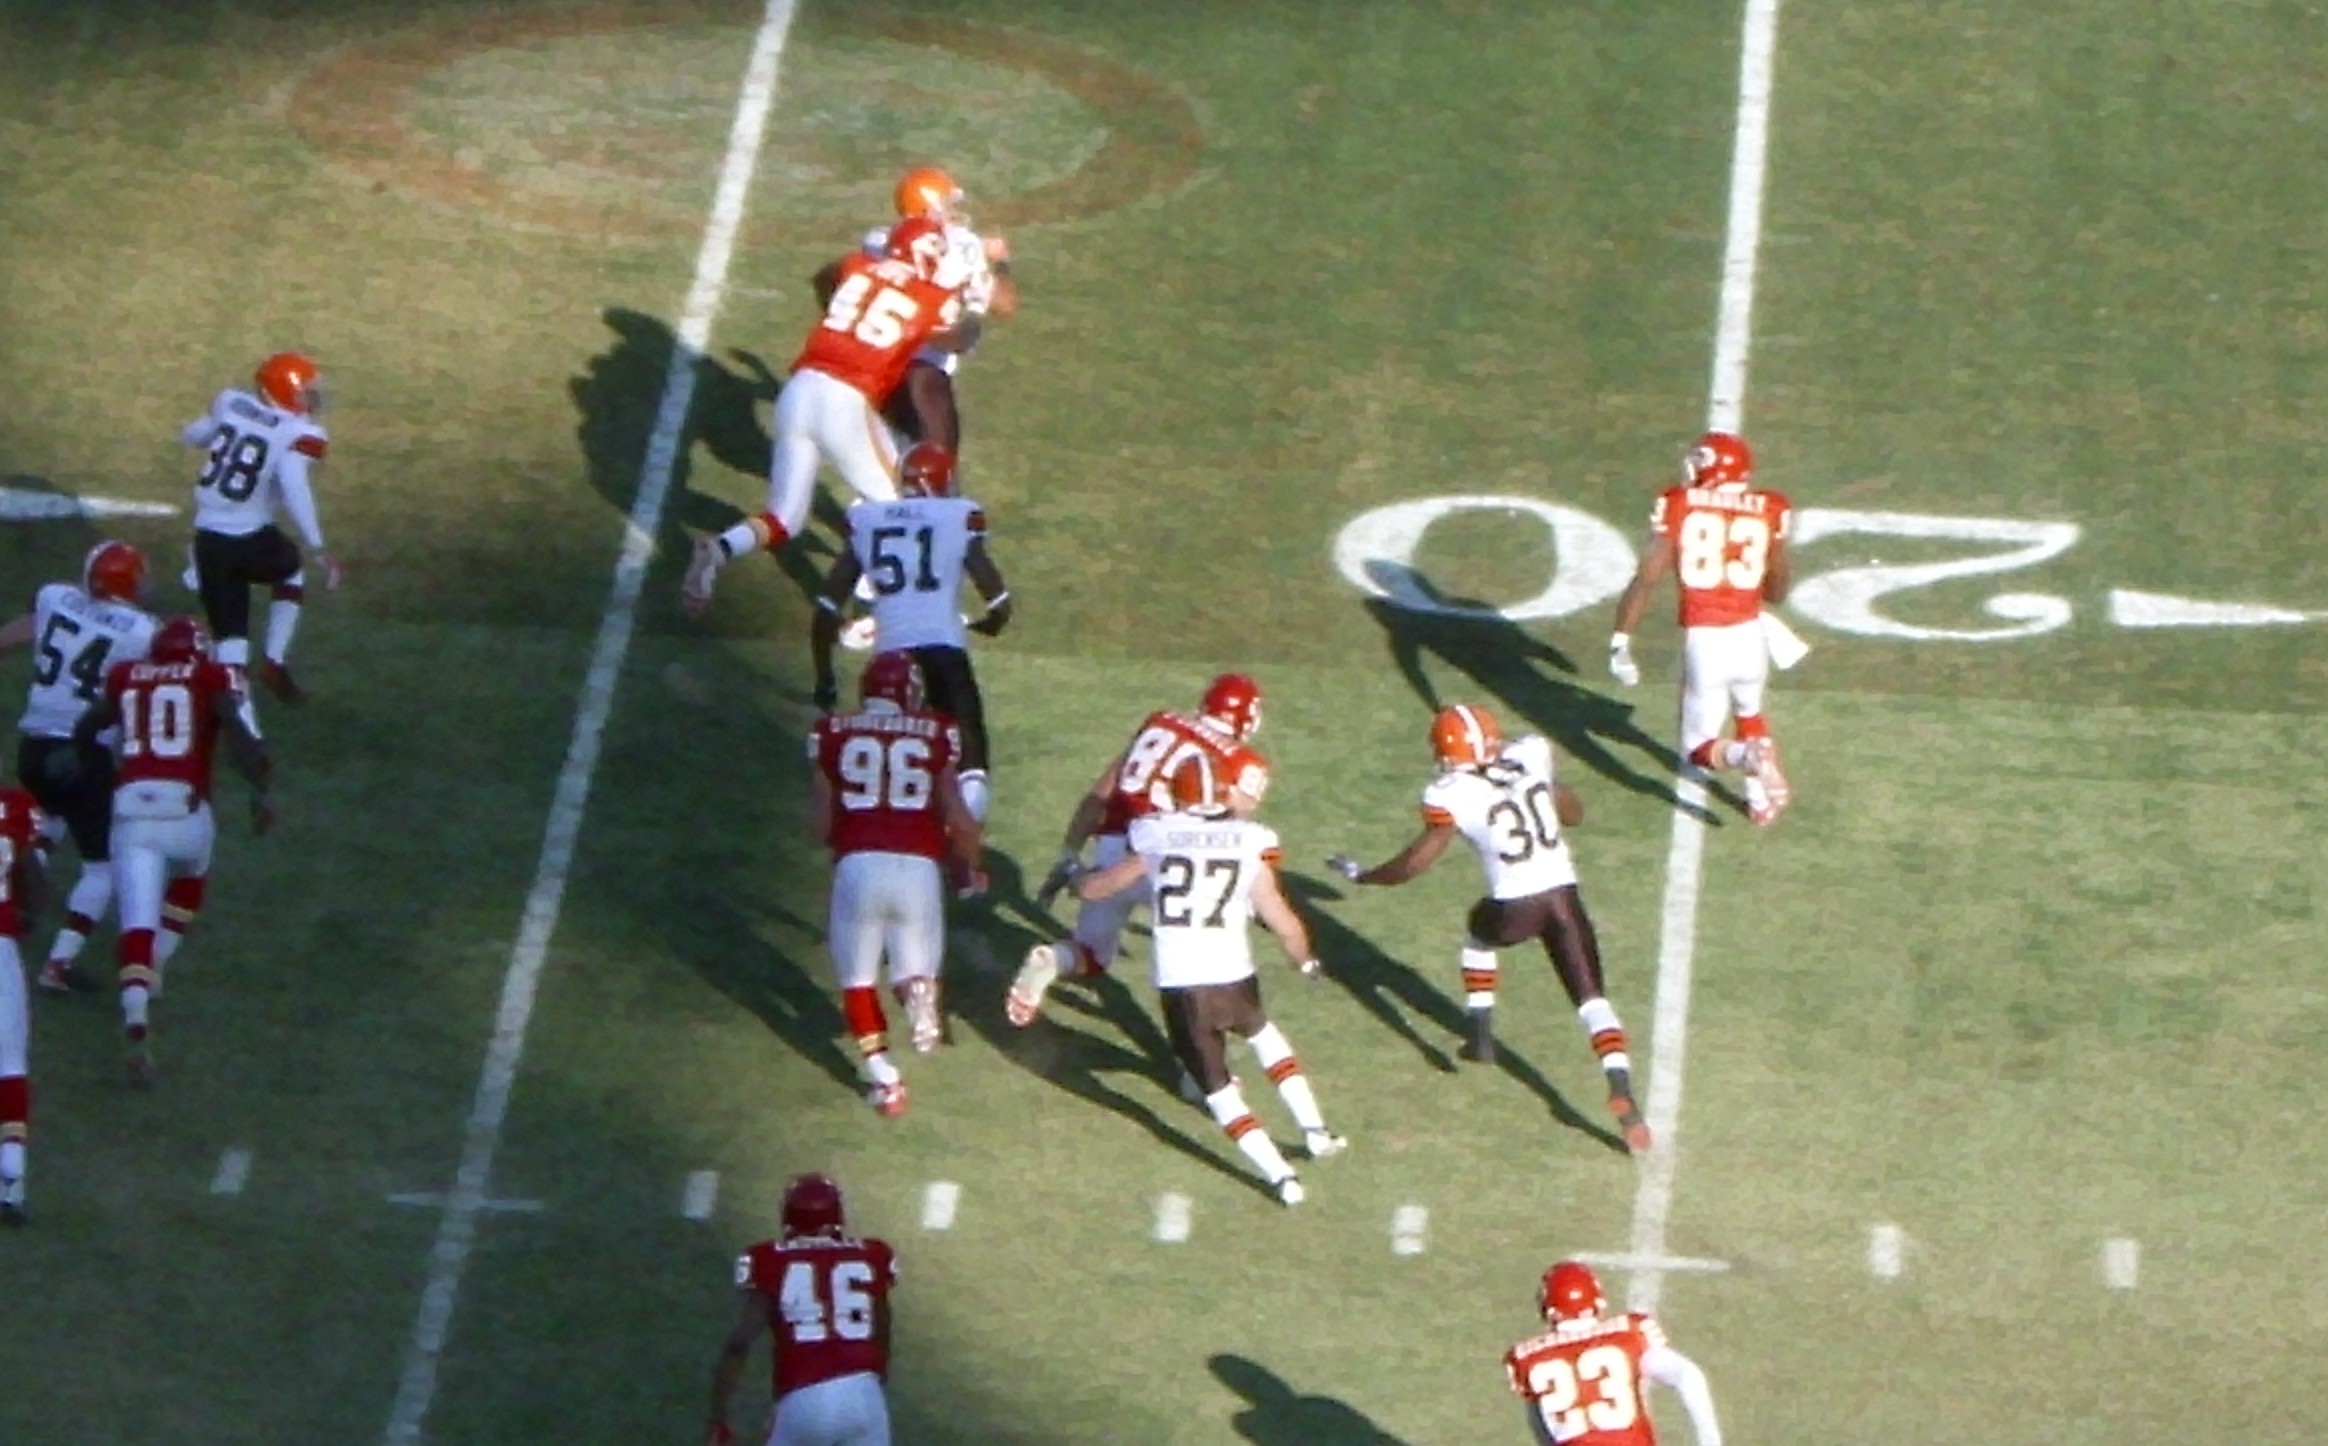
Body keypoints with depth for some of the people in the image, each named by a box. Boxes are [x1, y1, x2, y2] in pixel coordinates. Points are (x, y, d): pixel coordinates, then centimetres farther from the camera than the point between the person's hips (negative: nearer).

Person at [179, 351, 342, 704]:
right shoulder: (298, 434, -12)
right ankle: (274, 664, 23)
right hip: (250, 540, -4)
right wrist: (317, 549, -28)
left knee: (230, 635, 11)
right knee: (291, 570, 30)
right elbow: (294, 487, -27)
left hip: (209, 540, 4)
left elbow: (191, 436, 21)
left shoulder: (231, 403, 5)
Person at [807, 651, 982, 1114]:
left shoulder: (833, 733, 10)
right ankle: (919, 989, -20)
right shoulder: (935, 735, 9)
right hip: (918, 868, 0)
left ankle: (883, 1076, -1)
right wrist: (972, 867, 25)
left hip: (858, 866, 0)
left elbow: (822, 824, 11)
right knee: (913, 968, 18)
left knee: (858, 979, 17)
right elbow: (957, 818, 6)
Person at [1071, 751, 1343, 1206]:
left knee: (1218, 1088, 10)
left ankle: (1281, 1177, 2)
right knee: (1261, 1033, 33)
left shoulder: (1155, 844, 3)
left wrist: (1075, 879, 39)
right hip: (1234, 978, 1)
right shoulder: (1248, 850, 2)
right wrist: (1307, 961, 26)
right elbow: (1285, 925, 5)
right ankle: (1315, 1132, 32)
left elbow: (1096, 887, 16)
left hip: (1179, 986, -1)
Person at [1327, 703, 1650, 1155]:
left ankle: (1481, 1037, 32)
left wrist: (1361, 875, 16)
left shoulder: (1452, 796, -6)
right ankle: (1621, 1088, -17)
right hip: (1564, 897, 2)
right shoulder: (1532, 756, 7)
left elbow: (1416, 862, 1)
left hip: (1515, 908, -2)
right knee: (1591, 997, 4)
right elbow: (1573, 813, 21)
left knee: (1479, 930, 33)